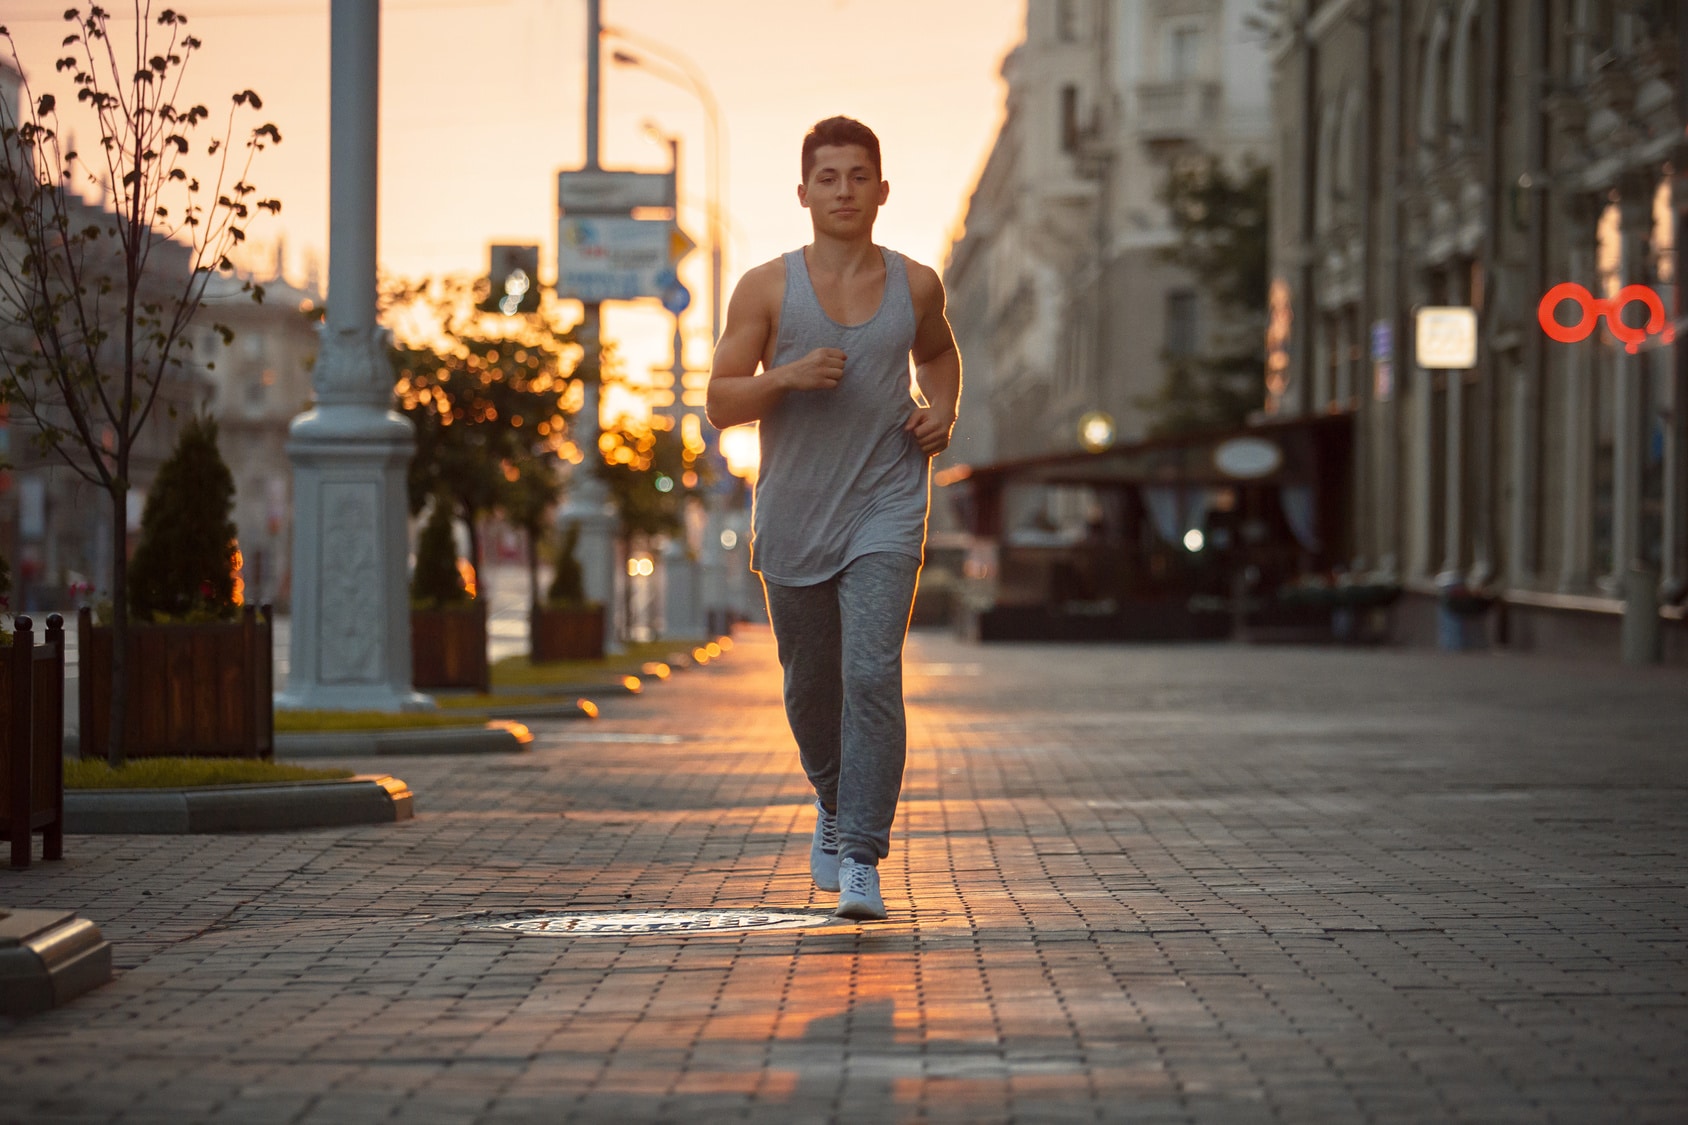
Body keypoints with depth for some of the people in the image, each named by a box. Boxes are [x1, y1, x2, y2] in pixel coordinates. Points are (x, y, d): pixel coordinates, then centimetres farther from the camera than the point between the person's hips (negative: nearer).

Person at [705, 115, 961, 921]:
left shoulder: (914, 285, 4)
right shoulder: (767, 289, -2)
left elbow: (937, 351, 26)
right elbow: (720, 403, -3)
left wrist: (943, 410, 6)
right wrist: (786, 376, -20)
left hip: (885, 513, -1)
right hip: (794, 517, 1)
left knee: (872, 675, -17)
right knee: (810, 684, 14)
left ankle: (860, 860, -17)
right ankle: (834, 801, 44)